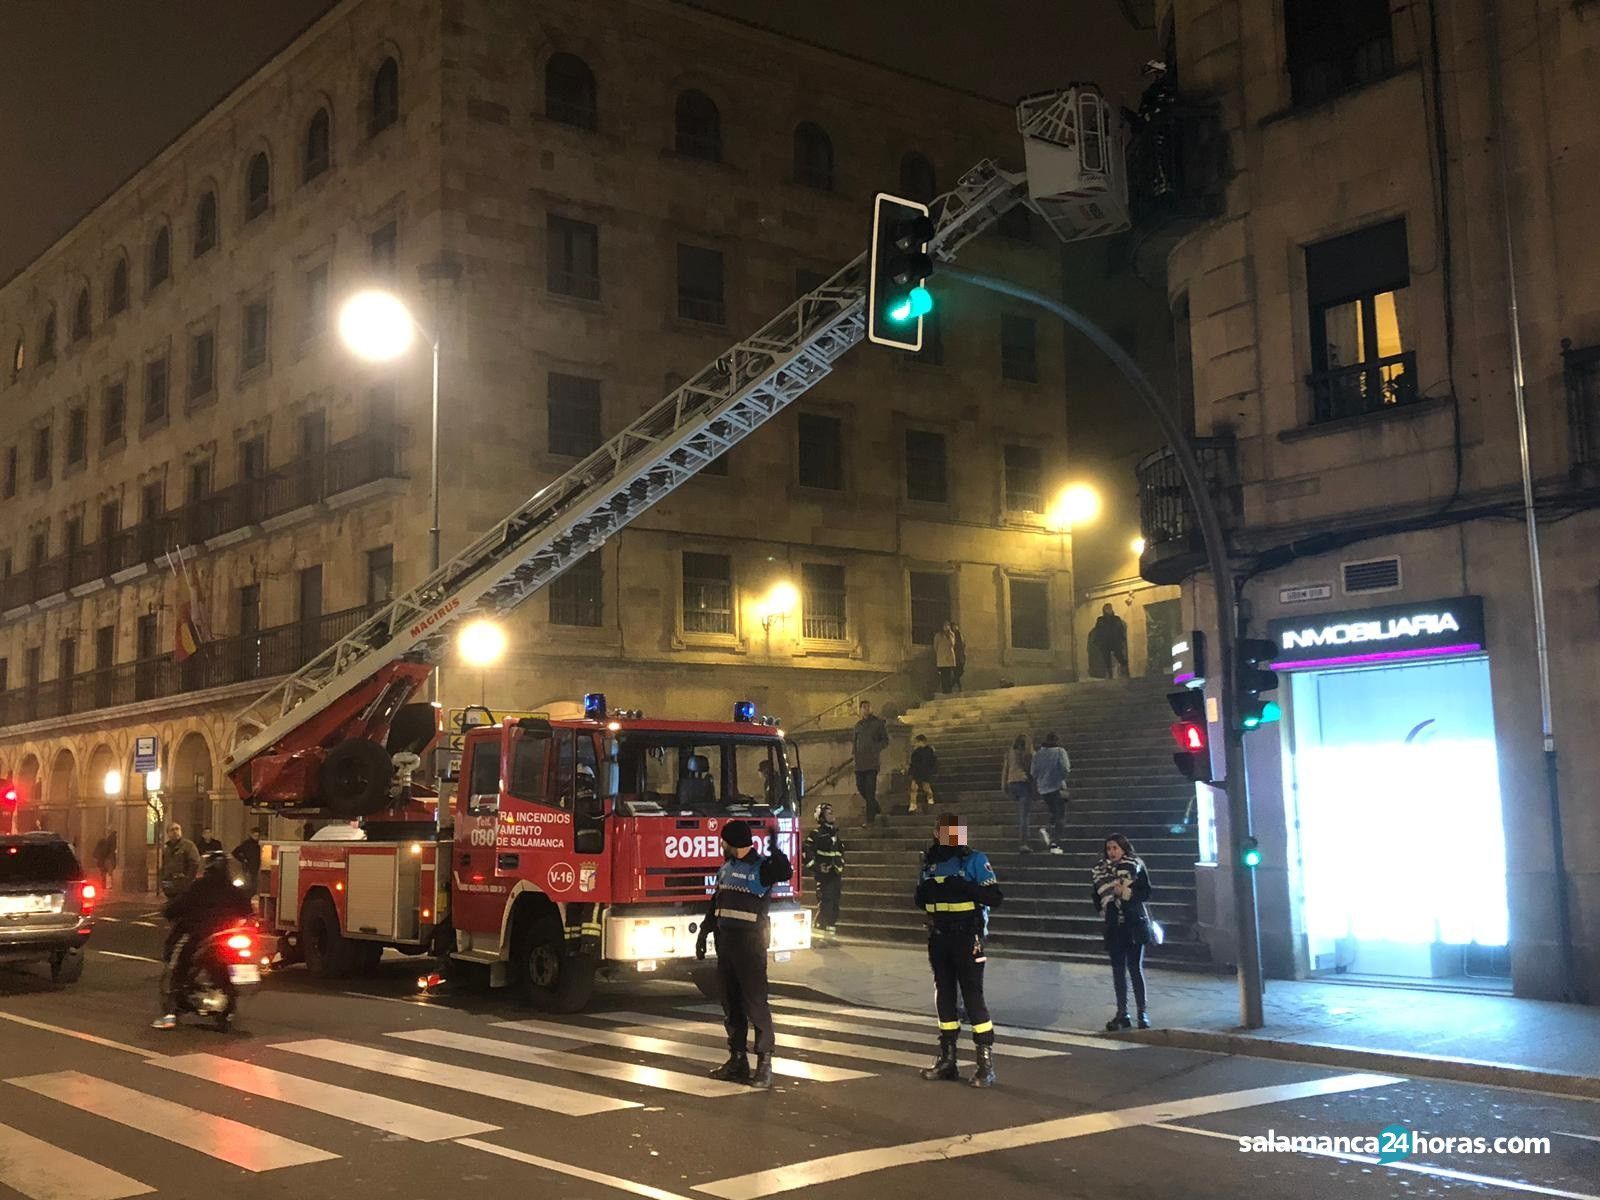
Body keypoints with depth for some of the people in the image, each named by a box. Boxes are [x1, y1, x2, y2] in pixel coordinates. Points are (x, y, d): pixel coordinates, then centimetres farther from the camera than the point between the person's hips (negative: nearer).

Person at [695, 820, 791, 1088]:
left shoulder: (762, 867, -9)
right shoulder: (726, 868, 14)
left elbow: (784, 873, -30)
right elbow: (714, 903, 22)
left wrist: (775, 848, -39)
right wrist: (704, 932, 21)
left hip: (750, 944, -8)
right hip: (725, 942, 8)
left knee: (755, 1002, -8)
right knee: (731, 1003, 11)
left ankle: (765, 1063, -6)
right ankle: (738, 1059, 19)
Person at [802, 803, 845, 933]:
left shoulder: (835, 833, 18)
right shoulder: (816, 834, -7)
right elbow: (805, 853, -14)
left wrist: (841, 876, 23)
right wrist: (815, 868, -15)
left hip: (835, 876, 8)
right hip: (824, 877, -8)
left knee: (834, 907, 10)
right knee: (825, 906, -12)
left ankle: (831, 932, 18)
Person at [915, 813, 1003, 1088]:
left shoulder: (975, 860, -8)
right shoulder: (931, 862, 9)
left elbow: (995, 897, -14)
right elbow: (920, 900, 16)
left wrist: (965, 887, -28)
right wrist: (926, 891, -7)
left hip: (966, 939, -6)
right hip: (938, 939, 6)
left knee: (973, 998, -7)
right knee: (944, 996, 12)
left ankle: (986, 1063, -2)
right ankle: (947, 1060, 21)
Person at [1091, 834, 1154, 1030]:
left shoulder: (1136, 866, -4)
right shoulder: (1100, 870, 5)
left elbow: (1146, 893, -8)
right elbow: (1096, 896, 11)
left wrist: (1126, 893, -19)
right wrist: (1103, 904, -7)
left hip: (1134, 925, -3)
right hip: (1114, 926, 3)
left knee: (1135, 967, -4)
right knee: (1118, 969, 7)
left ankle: (1143, 1012, 3)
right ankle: (1122, 1013, 13)